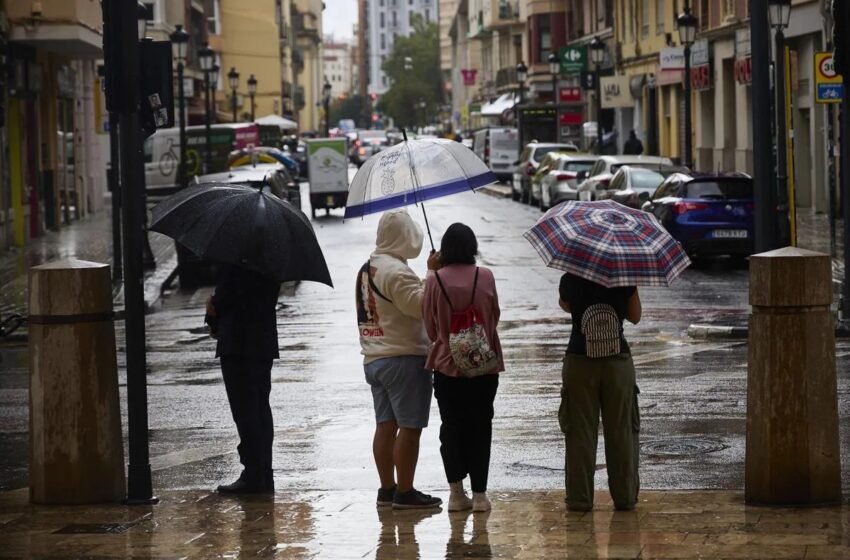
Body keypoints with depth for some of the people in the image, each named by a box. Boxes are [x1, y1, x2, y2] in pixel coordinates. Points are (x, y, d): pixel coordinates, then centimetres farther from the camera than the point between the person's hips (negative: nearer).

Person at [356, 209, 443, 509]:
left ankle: (387, 488, 15)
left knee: (386, 425, 11)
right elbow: (421, 306, -21)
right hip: (404, 358, -9)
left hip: (373, 358, 9)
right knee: (409, 427, -5)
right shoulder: (396, 271, -17)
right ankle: (405, 492, -3)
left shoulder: (367, 269, 14)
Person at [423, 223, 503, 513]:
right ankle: (479, 494, 6)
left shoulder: (434, 280, -8)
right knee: (480, 427, 7)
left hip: (447, 365, 0)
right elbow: (495, 317, 5)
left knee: (451, 427, 10)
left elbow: (430, 328, 0)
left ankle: (456, 492, 6)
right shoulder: (485, 277, -7)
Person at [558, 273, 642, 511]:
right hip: (618, 363, 1)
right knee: (621, 431, 9)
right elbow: (635, 317, 5)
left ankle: (580, 498, 5)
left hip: (580, 364, 0)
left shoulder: (570, 280, -8)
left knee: (580, 431, 6)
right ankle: (625, 496, 13)